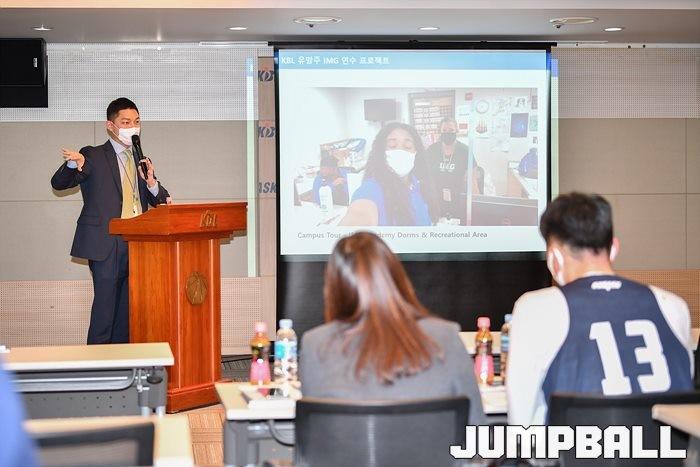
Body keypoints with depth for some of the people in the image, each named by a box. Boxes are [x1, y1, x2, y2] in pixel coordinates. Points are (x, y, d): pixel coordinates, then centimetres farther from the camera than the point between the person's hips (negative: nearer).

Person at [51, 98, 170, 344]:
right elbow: (59, 184, -5)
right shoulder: (93, 157, 2)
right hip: (106, 244, -5)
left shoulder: (141, 162, 18)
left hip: (137, 244, 5)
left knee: (127, 307, 7)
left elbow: (161, 201, 16)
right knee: (105, 303, -10)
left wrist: (151, 183, -7)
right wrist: (74, 165, -27)